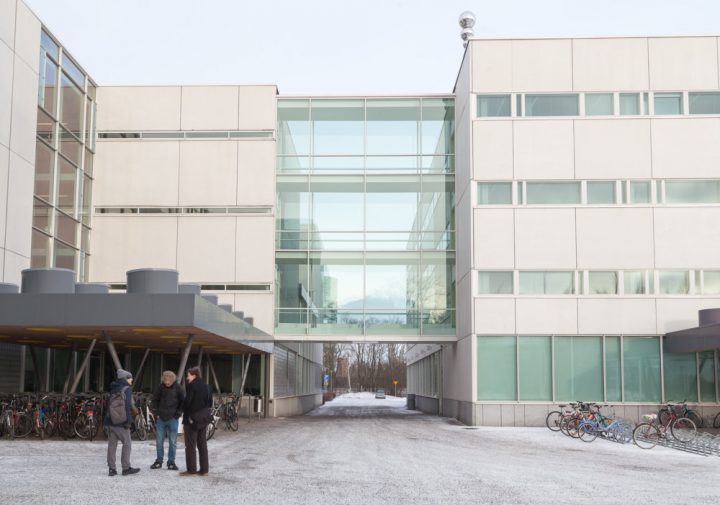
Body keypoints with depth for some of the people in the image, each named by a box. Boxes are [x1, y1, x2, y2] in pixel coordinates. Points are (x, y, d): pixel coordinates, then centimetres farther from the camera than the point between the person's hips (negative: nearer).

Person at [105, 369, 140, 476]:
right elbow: (128, 406, -15)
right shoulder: (127, 389, -7)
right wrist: (128, 421, -14)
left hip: (110, 421, 7)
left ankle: (111, 469, 8)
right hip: (121, 423, -7)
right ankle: (126, 468, 2)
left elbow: (110, 404, 18)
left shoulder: (113, 389, 15)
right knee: (127, 444, 2)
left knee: (112, 445, 9)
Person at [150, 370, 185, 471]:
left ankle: (171, 462, 9)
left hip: (172, 418, -2)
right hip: (160, 418, 2)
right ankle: (159, 461, 17)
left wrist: (178, 414, -3)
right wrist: (156, 412, 3)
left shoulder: (178, 388, -6)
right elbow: (155, 399, 11)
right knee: (159, 441, 7)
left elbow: (183, 402, 3)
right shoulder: (160, 387, -2)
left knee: (173, 442, 2)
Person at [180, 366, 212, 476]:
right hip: (204, 419, 7)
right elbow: (210, 403, 12)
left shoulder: (192, 386, -13)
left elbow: (187, 401, -17)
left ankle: (191, 470, 2)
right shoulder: (206, 386, 9)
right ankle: (204, 469, 12)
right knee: (202, 445, 11)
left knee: (190, 445, 1)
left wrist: (183, 409, 1)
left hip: (192, 419, -7)